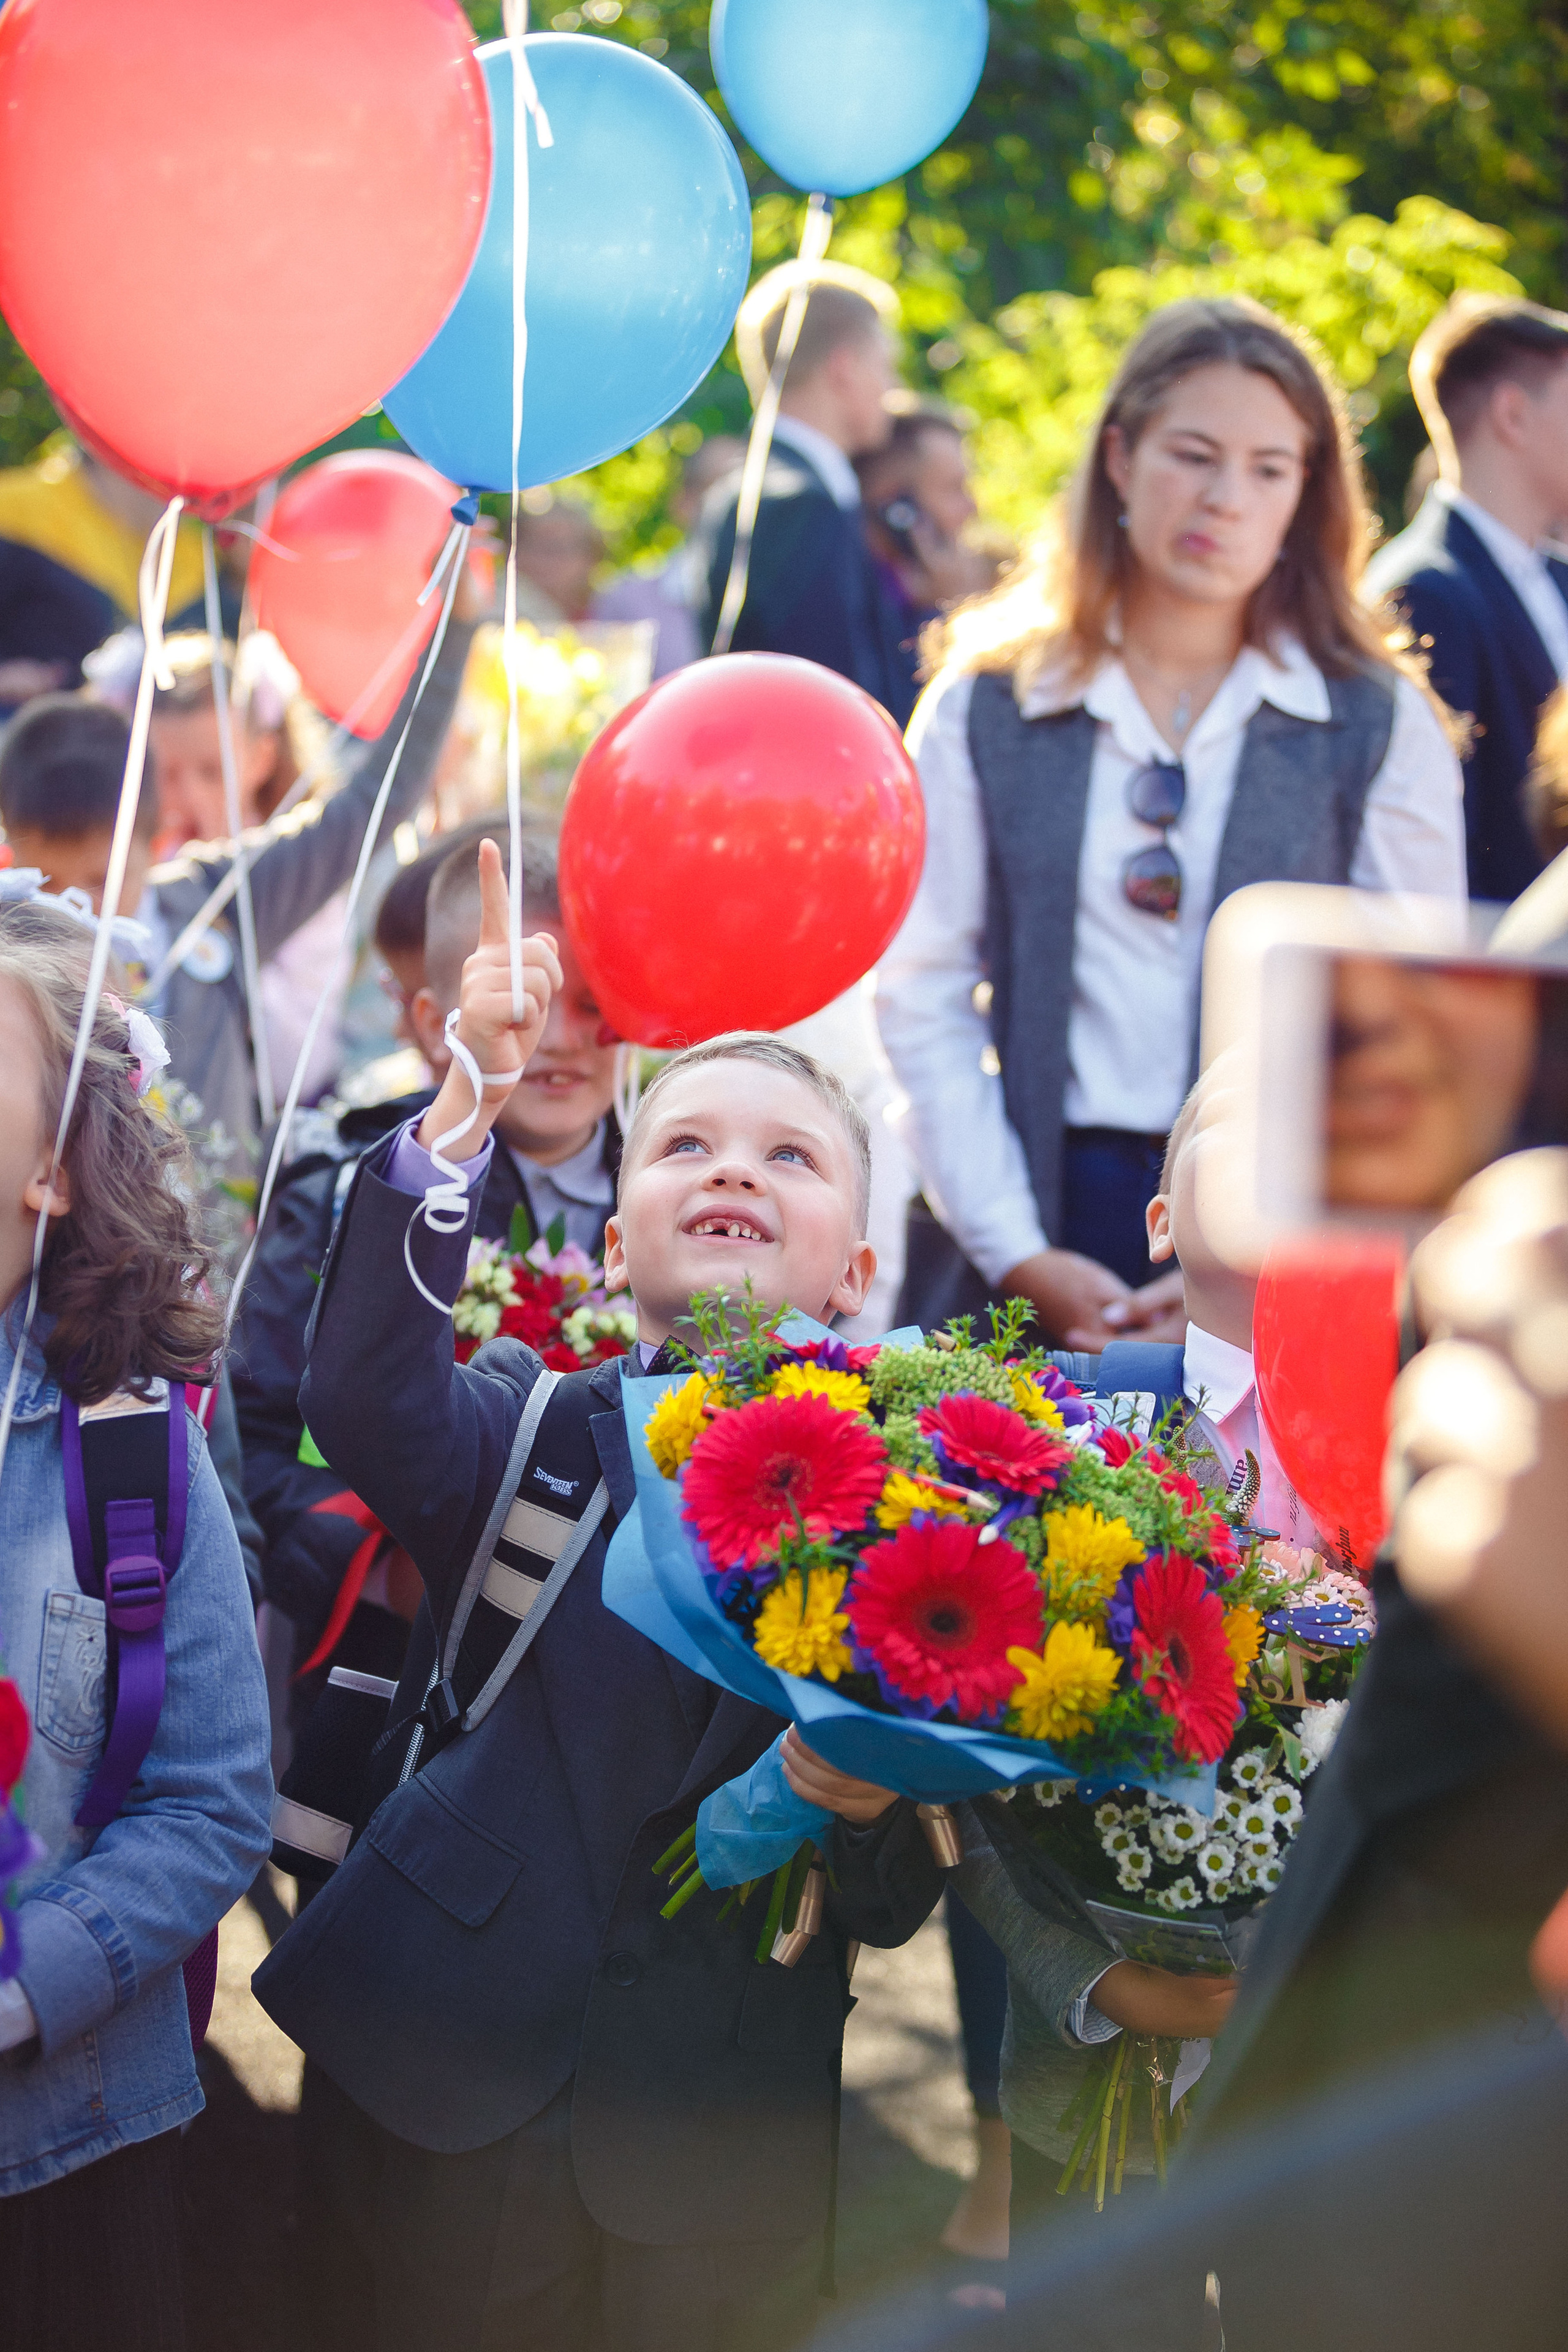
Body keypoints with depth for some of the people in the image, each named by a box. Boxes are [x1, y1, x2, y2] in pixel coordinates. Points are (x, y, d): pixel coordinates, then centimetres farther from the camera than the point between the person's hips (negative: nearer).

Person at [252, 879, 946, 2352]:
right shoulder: (529, 1428, 2)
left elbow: (896, 1911, 0)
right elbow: (369, 1404, -23)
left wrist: (876, 1806, -24)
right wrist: (466, 1104, -34)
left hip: (726, 2157, 0)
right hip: (460, 2104, 0)